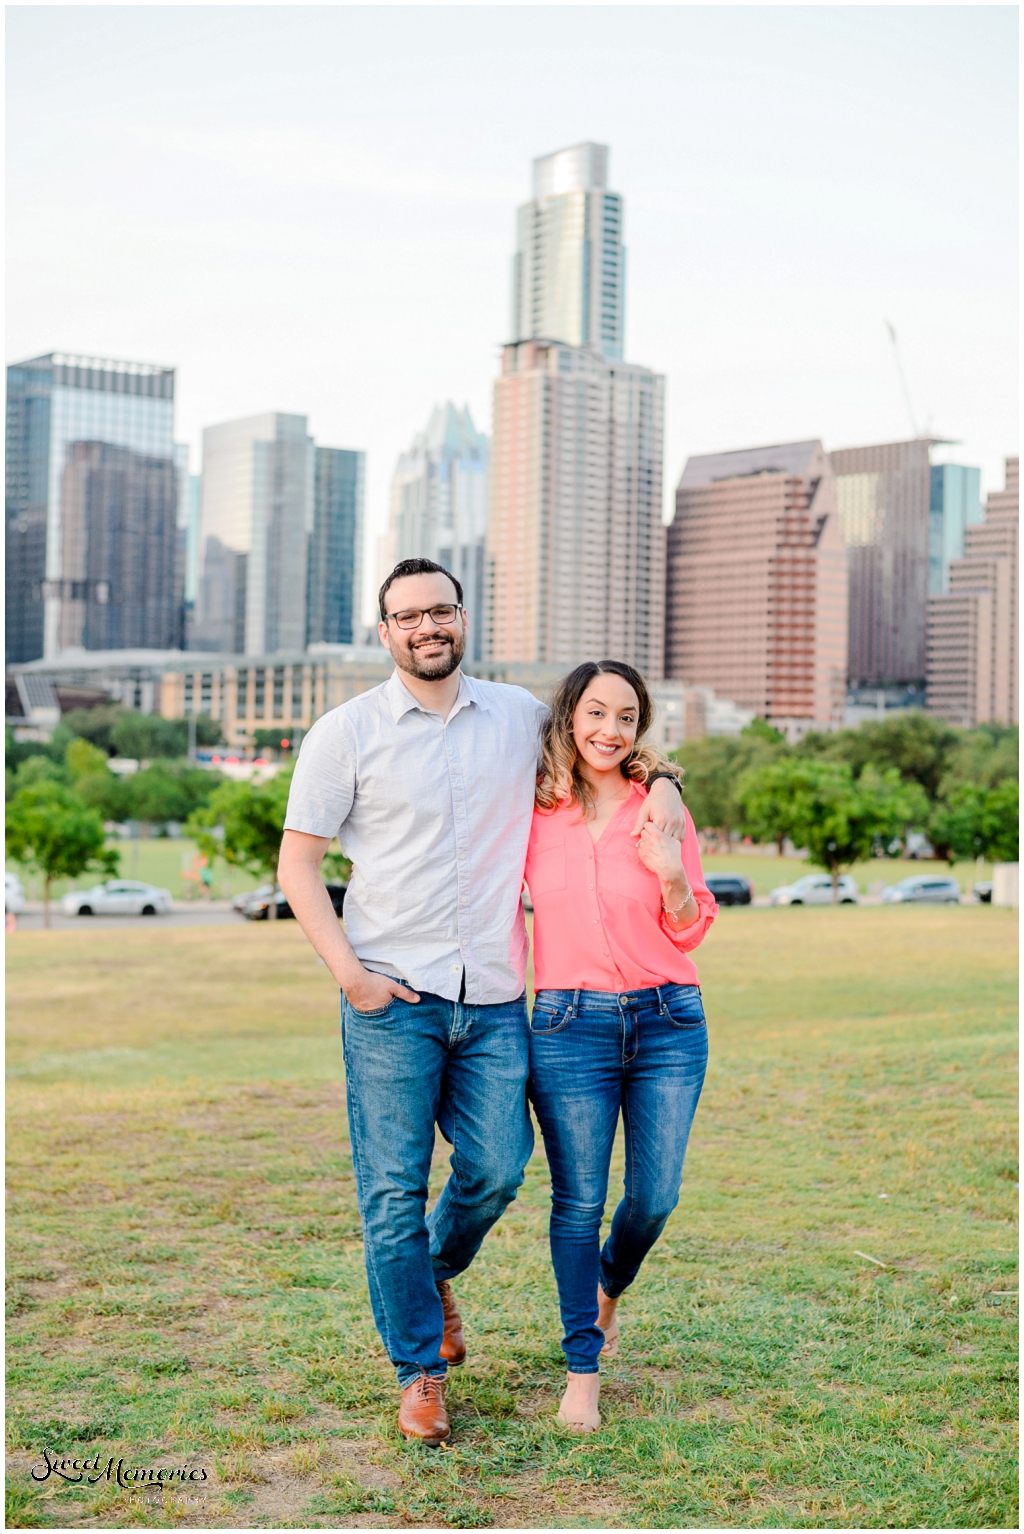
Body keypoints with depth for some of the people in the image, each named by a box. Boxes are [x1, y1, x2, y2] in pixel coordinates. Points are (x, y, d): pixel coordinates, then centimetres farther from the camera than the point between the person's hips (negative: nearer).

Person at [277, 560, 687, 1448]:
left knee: (497, 1169, 1)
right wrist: (347, 971, -9)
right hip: (391, 997, -2)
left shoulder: (519, 716, 9)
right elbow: (297, 863, 1)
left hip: (494, 998, 3)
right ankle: (419, 1372, 17)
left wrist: (661, 780, 4)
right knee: (395, 1189, 0)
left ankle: (436, 1274, 34)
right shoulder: (346, 733, 0)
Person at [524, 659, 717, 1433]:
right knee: (579, 1201, 0)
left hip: (668, 1022, 1)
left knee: (655, 1196, 2)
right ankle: (583, 1368, 15)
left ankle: (610, 1289, 36)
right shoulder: (532, 812, 2)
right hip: (570, 1026, -1)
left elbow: (691, 932, 4)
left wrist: (672, 877, -14)